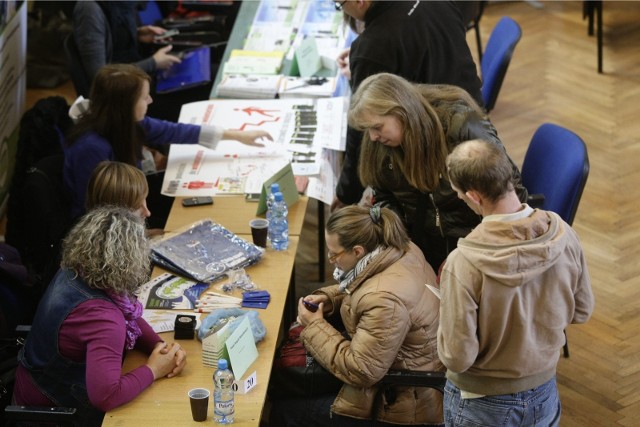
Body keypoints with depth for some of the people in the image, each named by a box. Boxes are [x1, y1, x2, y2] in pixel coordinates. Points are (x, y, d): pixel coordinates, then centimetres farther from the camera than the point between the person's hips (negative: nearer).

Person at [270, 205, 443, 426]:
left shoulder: (385, 300, -36)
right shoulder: (400, 248, -7)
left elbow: (360, 372, -28)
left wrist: (315, 326, -18)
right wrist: (328, 298, -1)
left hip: (397, 404, -10)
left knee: (285, 408, 2)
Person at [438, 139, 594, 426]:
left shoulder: (463, 265, -32)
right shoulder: (562, 233, -17)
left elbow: (457, 357, -23)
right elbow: (581, 312, -2)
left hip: (483, 404, -4)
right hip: (544, 394, 4)